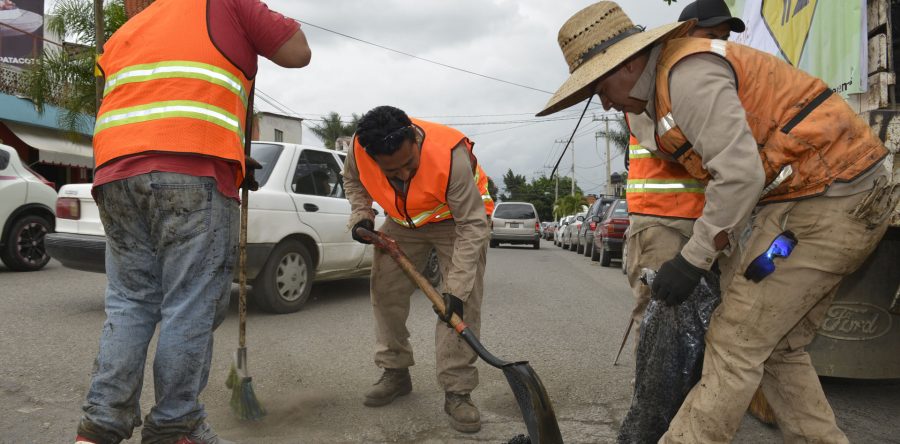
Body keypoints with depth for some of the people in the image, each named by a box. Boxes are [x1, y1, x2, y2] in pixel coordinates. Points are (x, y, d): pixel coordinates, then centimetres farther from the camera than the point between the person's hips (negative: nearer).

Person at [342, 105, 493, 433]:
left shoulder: (451, 156, -41)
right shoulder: (360, 148, -26)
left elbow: (472, 226, -36)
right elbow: (353, 179, 1)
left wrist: (457, 288, -39)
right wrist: (361, 215, -16)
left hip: (457, 218, -4)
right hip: (403, 220, 5)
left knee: (463, 303, -16)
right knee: (385, 290, 3)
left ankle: (457, 392, -8)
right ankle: (395, 372, 21)